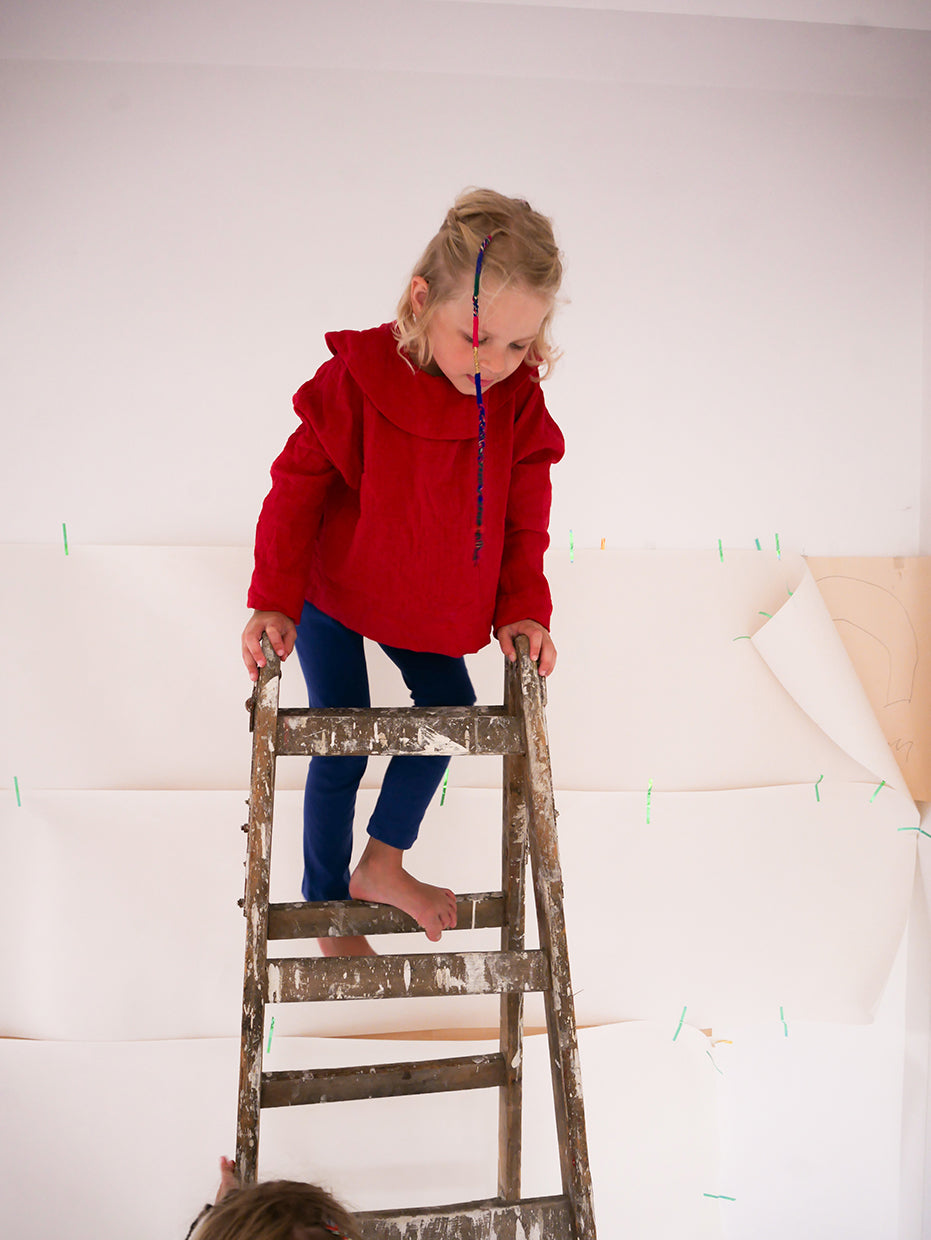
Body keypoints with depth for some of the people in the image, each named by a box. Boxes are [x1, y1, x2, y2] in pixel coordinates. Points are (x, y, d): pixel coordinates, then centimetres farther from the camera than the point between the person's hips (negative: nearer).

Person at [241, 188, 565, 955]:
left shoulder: (520, 404, -18)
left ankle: (382, 868, 34)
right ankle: (328, 907, 22)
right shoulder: (356, 381, -30)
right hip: (332, 591, -5)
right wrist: (273, 603, -24)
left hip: (430, 603, 5)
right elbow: (298, 487, -20)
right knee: (341, 751, 0)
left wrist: (521, 609, -17)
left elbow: (524, 518, -6)